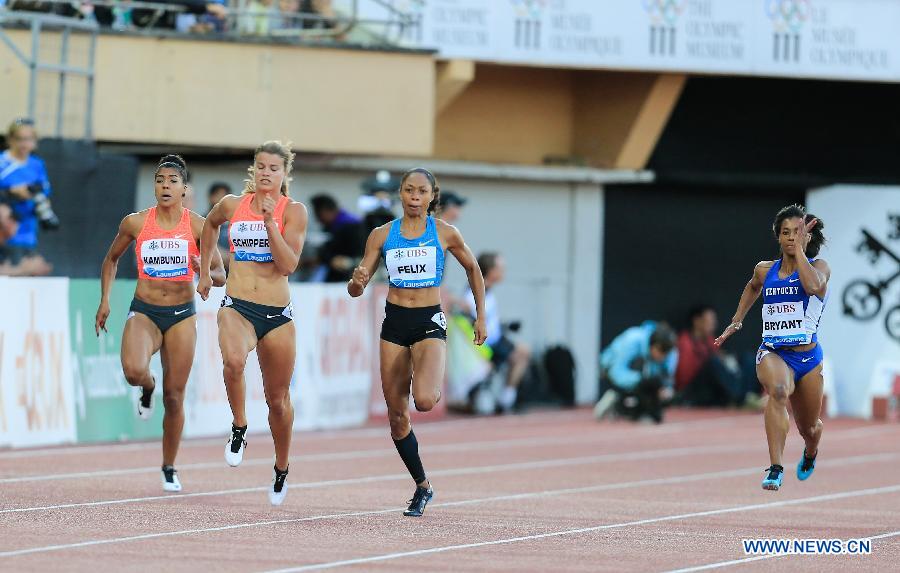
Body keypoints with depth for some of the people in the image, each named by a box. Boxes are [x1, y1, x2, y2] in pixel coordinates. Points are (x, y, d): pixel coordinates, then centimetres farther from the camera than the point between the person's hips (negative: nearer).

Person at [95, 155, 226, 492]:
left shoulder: (197, 226, -4)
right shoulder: (135, 223, -2)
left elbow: (220, 276, 1)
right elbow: (111, 259, 15)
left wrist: (204, 269, -22)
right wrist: (104, 300, 6)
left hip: (182, 315, 0)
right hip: (144, 311, 0)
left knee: (174, 396, 3)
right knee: (133, 370, -30)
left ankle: (169, 468, 20)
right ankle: (147, 389, 9)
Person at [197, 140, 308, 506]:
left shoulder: (293, 212, -2)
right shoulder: (232, 205, 6)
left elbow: (288, 264, -13)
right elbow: (211, 224, 30)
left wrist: (270, 221, -18)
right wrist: (204, 271, 30)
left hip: (278, 314, 0)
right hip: (237, 307, 0)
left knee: (278, 397, 10)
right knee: (234, 361, -34)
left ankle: (281, 471, 32)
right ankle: (239, 430, -11)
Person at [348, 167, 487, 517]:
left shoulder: (445, 234, -1)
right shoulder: (382, 235, 3)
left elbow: (472, 269, 15)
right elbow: (356, 289, 4)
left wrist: (481, 316, 14)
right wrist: (357, 281, -20)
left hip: (430, 322, -3)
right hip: (394, 322, 3)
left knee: (424, 401, -27)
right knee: (397, 416, 3)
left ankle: (436, 388, 12)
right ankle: (422, 487, 19)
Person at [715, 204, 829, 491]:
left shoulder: (819, 266, -3)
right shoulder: (765, 270, 7)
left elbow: (813, 285, -28)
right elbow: (753, 286, 33)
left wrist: (799, 248, -21)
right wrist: (736, 321, 29)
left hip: (807, 357, 0)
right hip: (772, 353, 0)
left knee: (808, 429, 15)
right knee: (778, 390, -37)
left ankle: (810, 454, 56)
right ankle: (775, 469, -44)